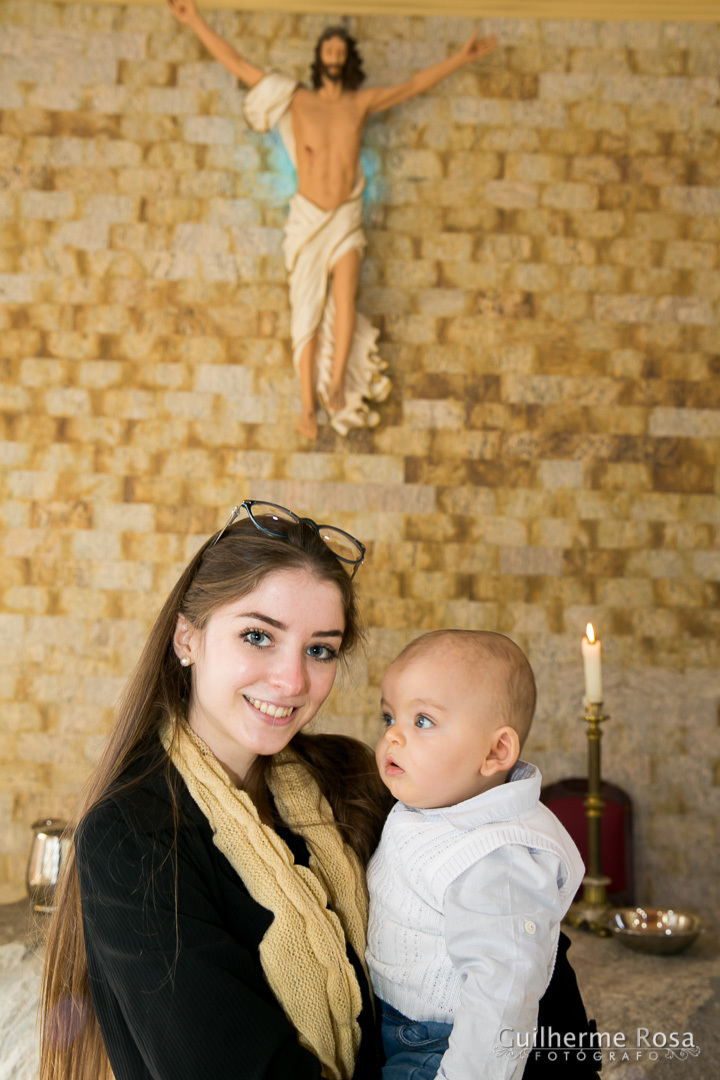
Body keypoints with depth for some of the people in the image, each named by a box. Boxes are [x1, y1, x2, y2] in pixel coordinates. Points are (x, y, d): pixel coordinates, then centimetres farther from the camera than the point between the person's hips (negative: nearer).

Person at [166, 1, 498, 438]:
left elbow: (415, 84, 14)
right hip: (307, 217, -1)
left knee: (344, 298, -21)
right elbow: (237, 63, 3)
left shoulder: (362, 103, 5)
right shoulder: (297, 100, 1)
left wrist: (461, 58, 13)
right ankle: (309, 404, -2)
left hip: (346, 218, 1)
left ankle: (337, 388, -17)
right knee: (307, 312, -4)